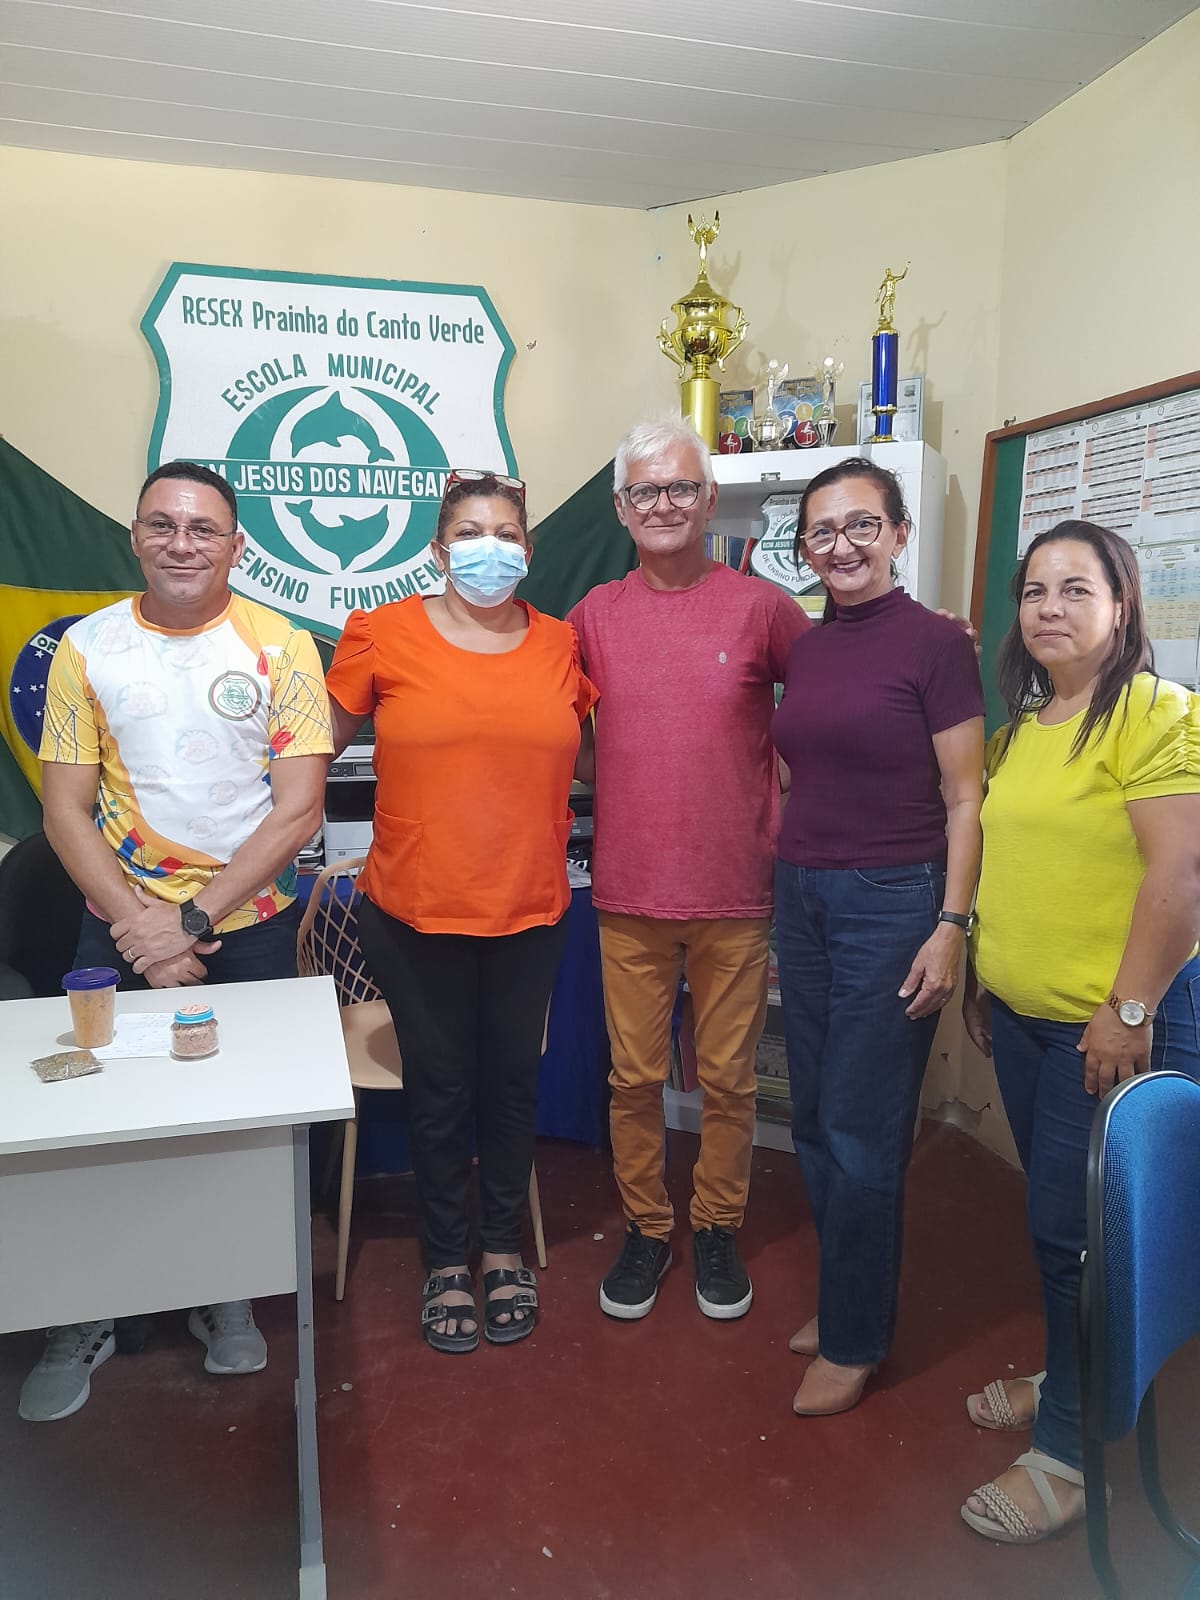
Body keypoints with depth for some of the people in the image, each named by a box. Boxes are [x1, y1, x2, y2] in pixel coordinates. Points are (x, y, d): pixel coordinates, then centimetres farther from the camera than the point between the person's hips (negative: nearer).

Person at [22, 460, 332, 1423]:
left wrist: (193, 920, -15)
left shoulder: (281, 647, -6)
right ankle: (84, 1318, 29)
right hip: (124, 923, 1)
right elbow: (65, 810, -2)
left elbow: (298, 810, -10)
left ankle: (226, 1295, 34)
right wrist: (138, 927, -12)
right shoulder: (88, 647, 0)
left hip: (251, 922, -1)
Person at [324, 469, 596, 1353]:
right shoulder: (384, 634, -4)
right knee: (440, 1088, 12)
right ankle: (446, 1262, 34)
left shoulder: (562, 645, 2)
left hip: (531, 911, 2)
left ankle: (503, 1248, 39)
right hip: (416, 912, -2)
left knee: (512, 1080, 16)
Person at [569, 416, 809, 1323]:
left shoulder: (762, 607, -2)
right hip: (630, 891, 2)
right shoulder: (594, 615, 4)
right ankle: (646, 1228, 31)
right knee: (635, 1077, 11)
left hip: (736, 891, -1)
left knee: (729, 1078, 11)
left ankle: (718, 1227, 32)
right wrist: (611, 789, 5)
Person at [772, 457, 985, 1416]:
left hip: (891, 904, -6)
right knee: (815, 1121, 14)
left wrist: (952, 925, -14)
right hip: (802, 897, 7)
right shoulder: (804, 649, 10)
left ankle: (855, 1340, 21)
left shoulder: (935, 643, -9)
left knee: (860, 1132, 2)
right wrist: (784, 885, 14)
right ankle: (848, 1295, 34)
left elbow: (965, 798, -9)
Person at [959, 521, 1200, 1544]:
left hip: (1117, 1024, -7)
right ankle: (1067, 1380, 39)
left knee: (1078, 1230, 1)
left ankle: (1072, 1450, 19)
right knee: (1056, 1218, 19)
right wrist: (981, 978, 18)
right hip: (1024, 1015, 7)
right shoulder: (1022, 727, 12)